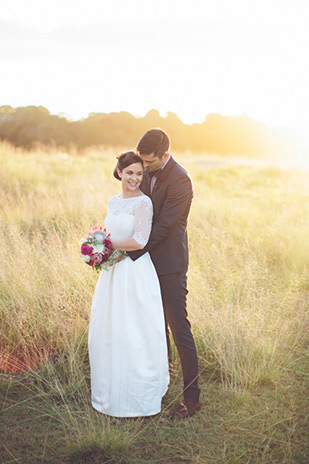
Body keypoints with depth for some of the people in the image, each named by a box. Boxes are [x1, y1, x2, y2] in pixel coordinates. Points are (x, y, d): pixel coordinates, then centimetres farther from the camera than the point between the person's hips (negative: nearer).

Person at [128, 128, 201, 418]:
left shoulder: (180, 180, -20)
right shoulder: (147, 174, 5)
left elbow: (163, 226, -21)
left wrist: (129, 252, -20)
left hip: (170, 264, -8)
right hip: (150, 259, 8)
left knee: (179, 328, -3)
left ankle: (192, 396, 6)